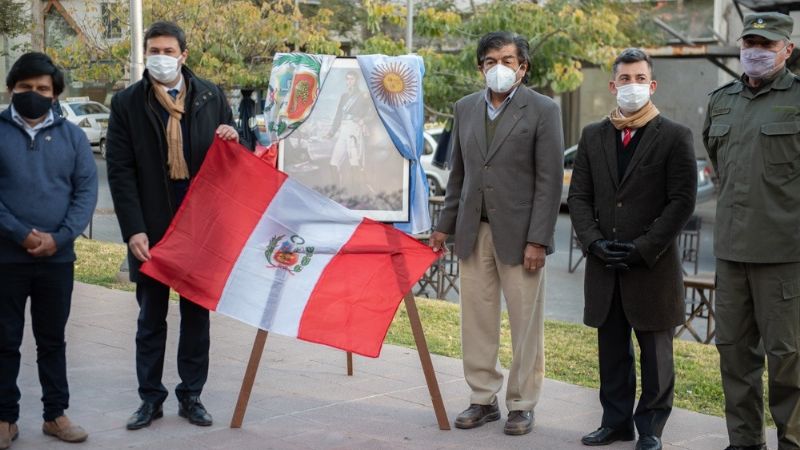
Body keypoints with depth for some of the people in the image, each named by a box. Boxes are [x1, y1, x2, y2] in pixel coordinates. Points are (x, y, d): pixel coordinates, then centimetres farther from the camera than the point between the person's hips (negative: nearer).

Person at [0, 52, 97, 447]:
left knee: (53, 340, 12)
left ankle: (55, 414, 22)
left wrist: (59, 238, -12)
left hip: (58, 258, 2)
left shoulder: (72, 135, 7)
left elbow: (87, 190, 1)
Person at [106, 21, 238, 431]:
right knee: (151, 317, 8)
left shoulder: (212, 97, 3)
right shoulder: (127, 103, -2)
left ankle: (191, 396, 20)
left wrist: (231, 140, -12)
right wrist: (134, 230, -14)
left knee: (197, 313, 9)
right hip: (152, 226, -1)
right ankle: (150, 398, 18)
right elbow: (120, 171, -6)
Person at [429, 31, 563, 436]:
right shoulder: (465, 109, 11)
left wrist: (537, 239, -13)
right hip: (474, 232, 5)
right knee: (476, 320, 8)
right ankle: (483, 399, 19)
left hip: (519, 233, -4)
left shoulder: (542, 110, -4)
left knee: (526, 323, 2)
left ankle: (522, 404, 14)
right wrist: (444, 225, 12)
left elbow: (550, 180, -8)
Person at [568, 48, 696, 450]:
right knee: (611, 349, 11)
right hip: (604, 265, 4)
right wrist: (594, 241, -7)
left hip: (653, 266, -4)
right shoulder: (593, 136, 10)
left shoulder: (674, 137, -2)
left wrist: (644, 249, -14)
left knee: (655, 351, 5)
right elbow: (578, 196, 9)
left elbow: (682, 201, -7)